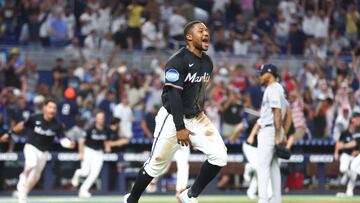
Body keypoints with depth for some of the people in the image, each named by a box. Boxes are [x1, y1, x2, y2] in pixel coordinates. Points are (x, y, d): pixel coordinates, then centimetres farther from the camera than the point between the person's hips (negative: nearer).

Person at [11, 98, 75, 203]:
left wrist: (69, 144, -36)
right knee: (31, 165, -32)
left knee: (35, 177, 10)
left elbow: (62, 139, -15)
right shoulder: (35, 118, -14)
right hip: (31, 147, -3)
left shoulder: (57, 124, -12)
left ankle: (23, 194, 32)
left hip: (44, 152, 3)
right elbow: (22, 125, 1)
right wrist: (10, 133, 7)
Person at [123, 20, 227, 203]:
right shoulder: (178, 61, -17)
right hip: (173, 118, -7)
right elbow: (174, 95, -23)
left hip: (196, 117, 7)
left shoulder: (207, 62, 7)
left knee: (219, 156, -10)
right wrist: (180, 128, -28)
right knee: (157, 165, 0)